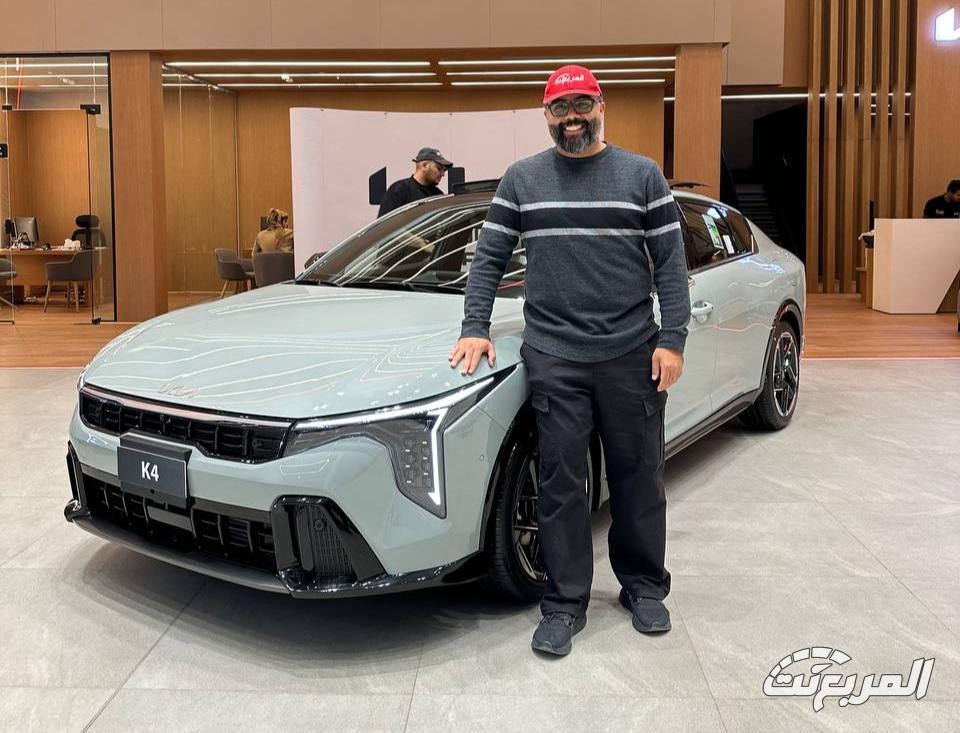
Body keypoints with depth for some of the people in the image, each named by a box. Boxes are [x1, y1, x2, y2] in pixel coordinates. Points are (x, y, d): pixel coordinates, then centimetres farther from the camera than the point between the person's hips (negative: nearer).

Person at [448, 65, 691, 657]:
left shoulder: (643, 175, 5)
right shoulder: (522, 179, 9)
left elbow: (671, 264, 3)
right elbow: (490, 258, 10)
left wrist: (672, 340, -6)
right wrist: (475, 329, 0)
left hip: (632, 354, 0)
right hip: (554, 358, 0)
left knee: (638, 475, 10)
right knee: (562, 481, 2)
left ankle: (644, 587, 28)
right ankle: (566, 605, 14)